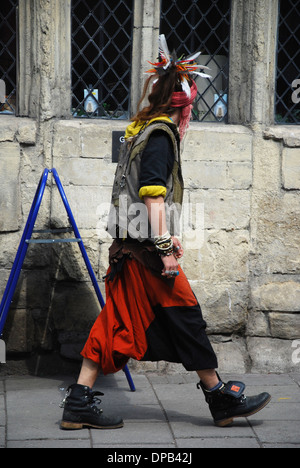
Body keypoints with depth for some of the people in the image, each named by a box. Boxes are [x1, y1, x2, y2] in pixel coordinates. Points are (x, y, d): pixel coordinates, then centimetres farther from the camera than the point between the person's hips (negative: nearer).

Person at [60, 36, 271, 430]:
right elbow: (153, 196, -20)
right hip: (147, 248, -9)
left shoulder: (142, 129, 16)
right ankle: (221, 399, 12)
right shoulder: (161, 135, -12)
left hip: (129, 246, 9)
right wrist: (165, 247, -21)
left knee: (116, 322, 9)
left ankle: (79, 404, 9)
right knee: (185, 316, 1)